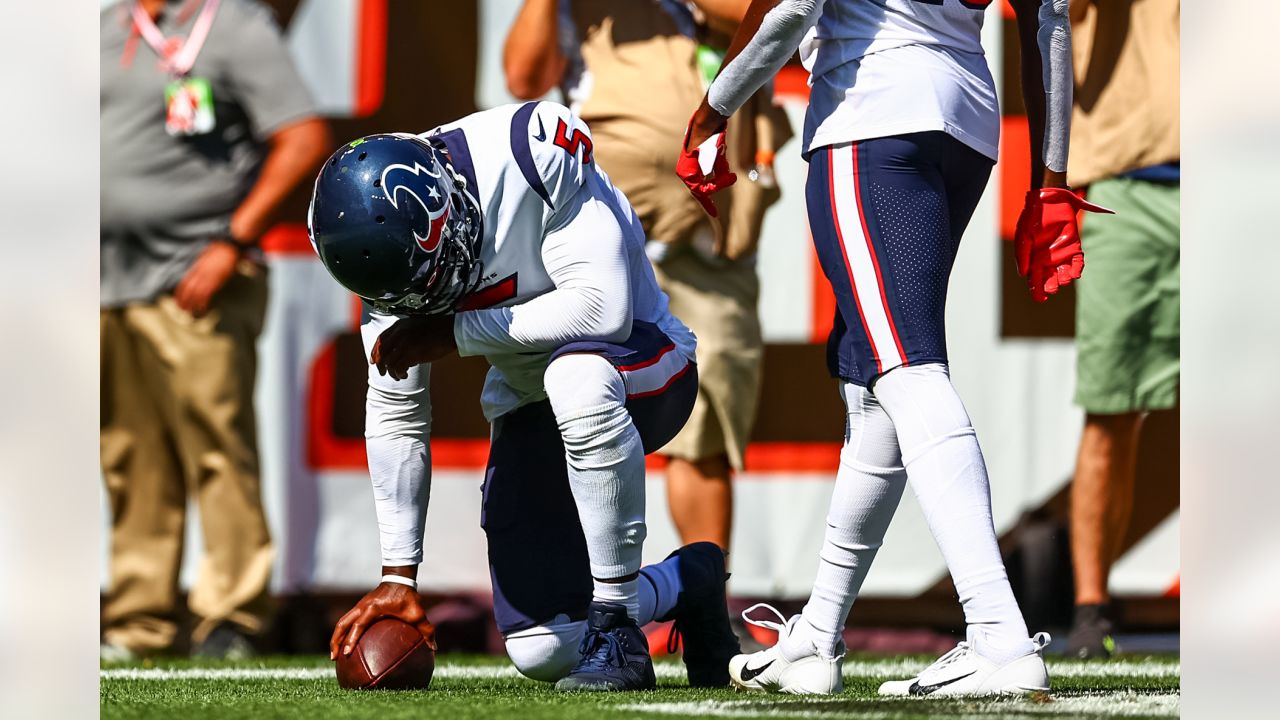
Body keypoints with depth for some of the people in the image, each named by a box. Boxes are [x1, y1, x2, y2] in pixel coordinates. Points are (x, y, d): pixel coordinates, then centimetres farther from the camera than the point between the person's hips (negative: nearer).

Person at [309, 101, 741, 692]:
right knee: (541, 651, -5)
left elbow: (601, 309, -33)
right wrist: (397, 576, -5)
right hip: (531, 407, 5)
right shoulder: (388, 241, -12)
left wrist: (455, 333, -27)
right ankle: (688, 582, 25)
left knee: (576, 375, -42)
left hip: (639, 366, -5)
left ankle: (617, 626, -28)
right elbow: (395, 414, -4)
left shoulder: (534, 154, -29)